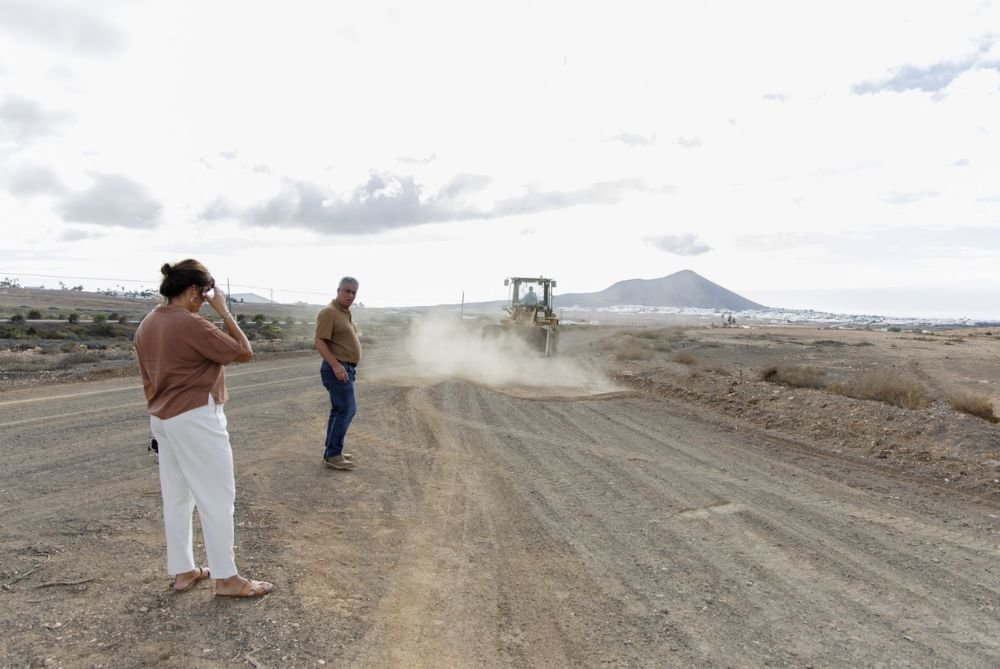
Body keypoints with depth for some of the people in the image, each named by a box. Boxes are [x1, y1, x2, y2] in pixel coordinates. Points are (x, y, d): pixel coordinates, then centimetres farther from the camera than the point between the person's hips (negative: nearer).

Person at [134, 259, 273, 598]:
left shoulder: (147, 325, 8)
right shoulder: (191, 324, -20)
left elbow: (148, 380, 14)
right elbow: (244, 352, -13)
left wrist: (160, 414, 22)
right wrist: (223, 310, -9)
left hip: (163, 419, 9)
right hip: (196, 418, -9)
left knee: (176, 496, 15)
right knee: (217, 497, 1)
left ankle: (182, 571, 25)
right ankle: (226, 578, 9)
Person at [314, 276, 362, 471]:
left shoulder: (345, 313, 16)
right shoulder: (329, 312, -14)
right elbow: (319, 342, -20)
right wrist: (335, 365, -27)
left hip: (346, 368, 10)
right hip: (337, 369, -10)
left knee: (339, 410, 13)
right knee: (347, 410, -11)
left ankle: (332, 452, 20)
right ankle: (333, 455, -6)